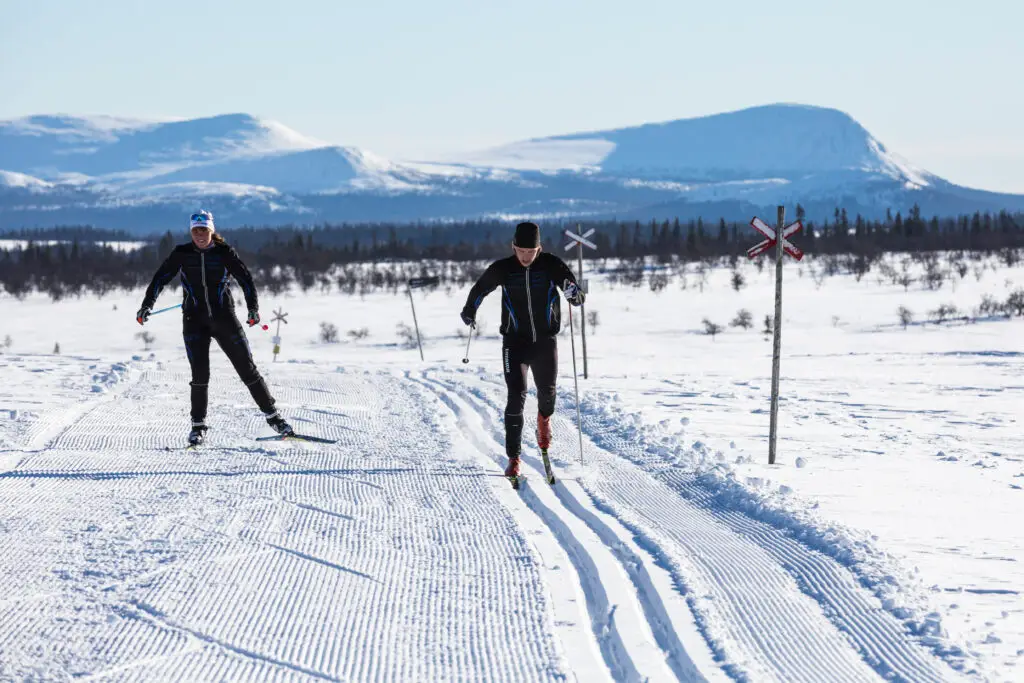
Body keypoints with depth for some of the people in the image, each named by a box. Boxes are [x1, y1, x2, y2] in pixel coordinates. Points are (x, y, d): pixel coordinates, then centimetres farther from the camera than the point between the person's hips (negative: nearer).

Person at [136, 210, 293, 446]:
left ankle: (273, 416, 11)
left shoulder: (224, 252, -2)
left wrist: (253, 308, -17)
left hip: (224, 318, 0)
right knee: (200, 374, -8)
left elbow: (245, 278, -3)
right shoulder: (182, 254, 0)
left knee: (247, 368, 1)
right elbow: (161, 278, 0)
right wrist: (147, 304, -13)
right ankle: (198, 425, 6)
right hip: (194, 320, 0)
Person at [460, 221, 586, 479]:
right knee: (516, 398, -11)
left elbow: (578, 298, -8)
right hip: (515, 342, -1)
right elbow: (480, 288, 12)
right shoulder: (502, 269, -8)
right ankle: (513, 458, -7)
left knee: (547, 391, 15)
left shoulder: (552, 265, -9)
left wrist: (574, 294, -30)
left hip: (546, 341, 1)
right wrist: (469, 311, 24)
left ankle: (544, 418, 52)